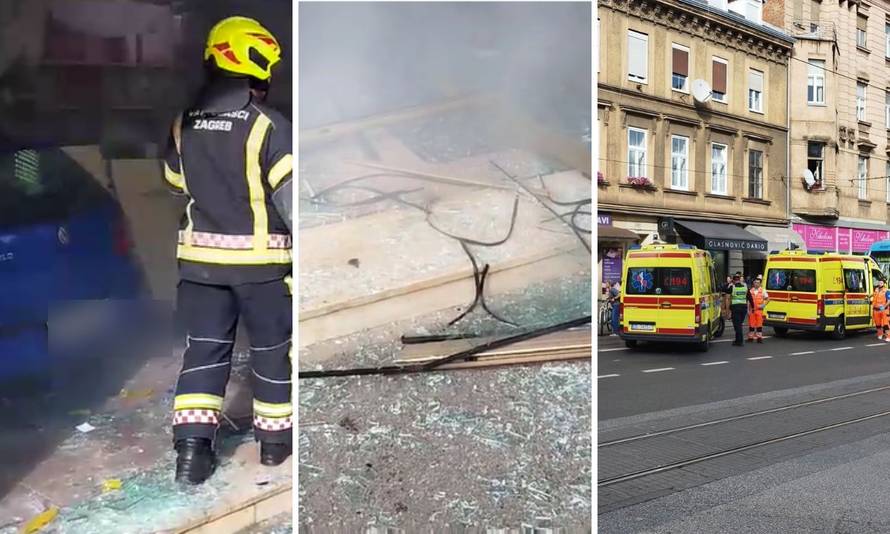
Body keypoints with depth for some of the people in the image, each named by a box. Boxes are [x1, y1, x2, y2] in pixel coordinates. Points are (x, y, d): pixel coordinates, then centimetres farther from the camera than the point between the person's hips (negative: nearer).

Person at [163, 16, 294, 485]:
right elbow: (290, 194, -18)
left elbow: (177, 184, 13)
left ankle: (192, 446, 4)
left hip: (201, 257, 4)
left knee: (204, 349, 11)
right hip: (261, 258, -4)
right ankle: (275, 437, 25)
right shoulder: (269, 126, -16)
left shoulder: (183, 126, 2)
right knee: (272, 348, 12)